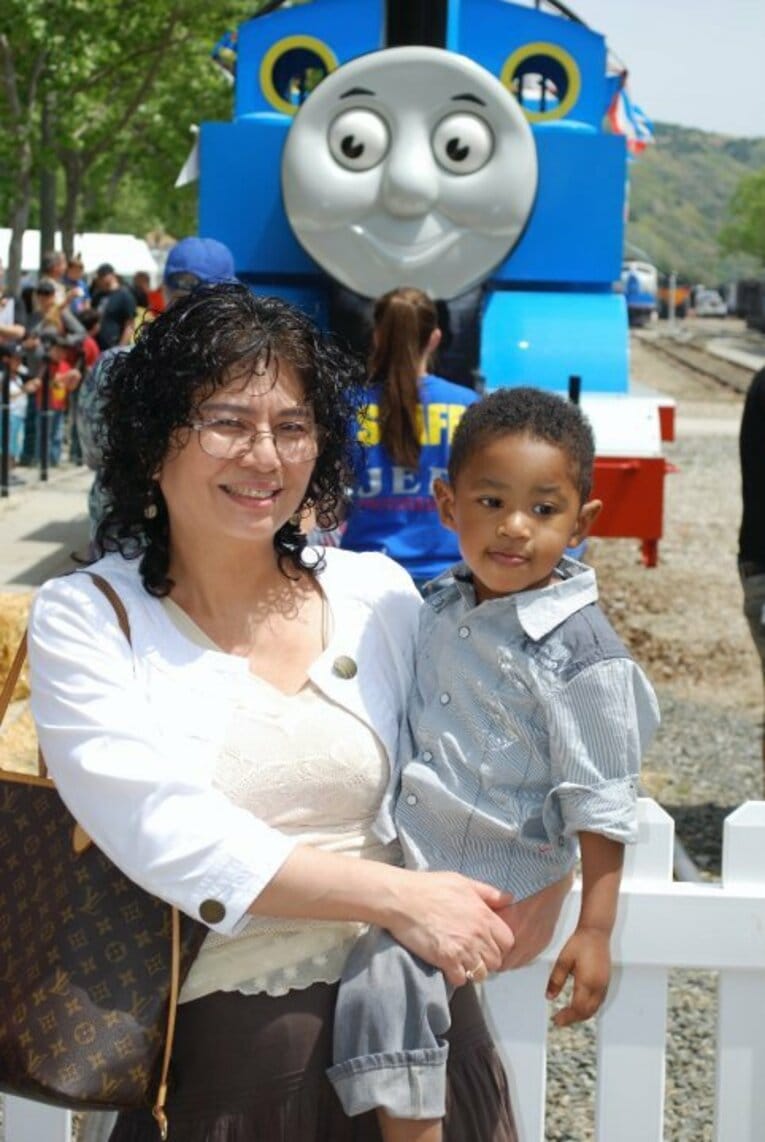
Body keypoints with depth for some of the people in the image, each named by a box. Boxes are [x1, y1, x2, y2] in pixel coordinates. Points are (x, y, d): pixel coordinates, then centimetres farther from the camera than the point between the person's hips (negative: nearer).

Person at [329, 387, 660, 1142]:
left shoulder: (583, 654, -17)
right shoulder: (442, 606, 2)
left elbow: (600, 808, -13)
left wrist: (594, 932, -15)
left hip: (499, 882, -8)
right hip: (412, 854, 8)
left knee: (385, 967, -23)